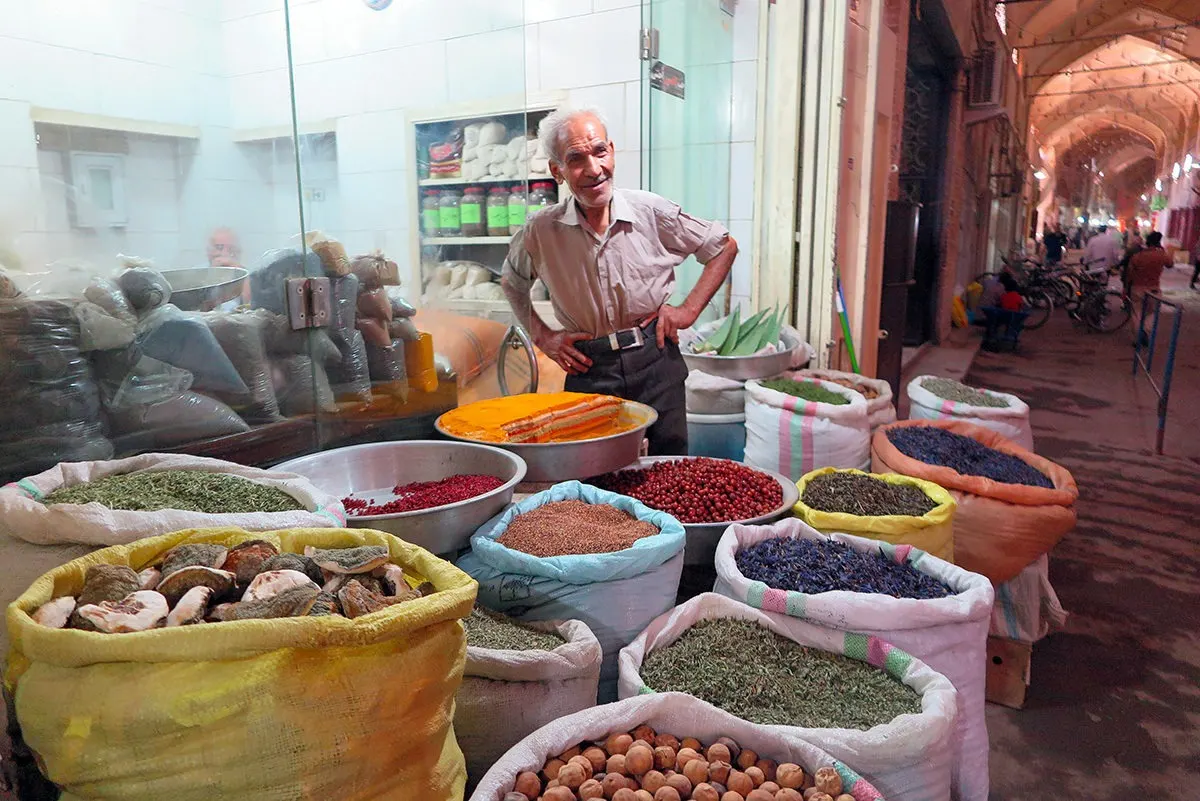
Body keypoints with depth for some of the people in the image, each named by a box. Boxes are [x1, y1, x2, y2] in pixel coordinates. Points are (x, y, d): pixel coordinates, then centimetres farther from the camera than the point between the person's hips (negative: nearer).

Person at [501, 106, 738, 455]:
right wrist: (543, 338, 5)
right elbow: (512, 283, 15)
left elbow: (725, 246, 7)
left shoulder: (652, 212, -8)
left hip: (655, 360, 0)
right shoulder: (541, 230, -6)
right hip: (589, 370, 0)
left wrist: (689, 309, -1)